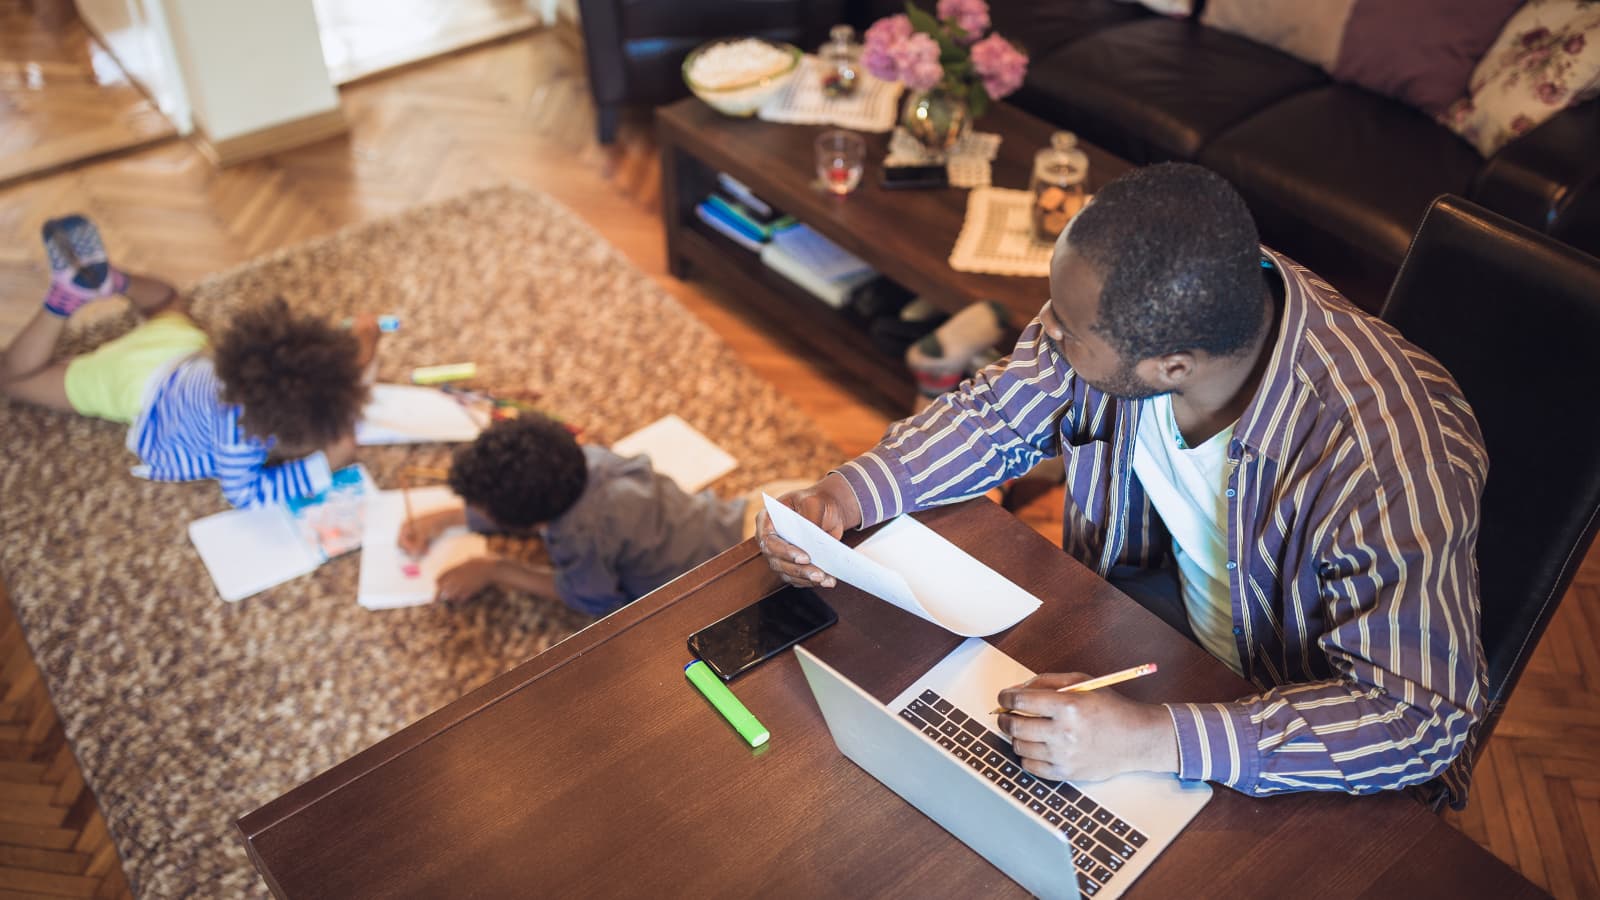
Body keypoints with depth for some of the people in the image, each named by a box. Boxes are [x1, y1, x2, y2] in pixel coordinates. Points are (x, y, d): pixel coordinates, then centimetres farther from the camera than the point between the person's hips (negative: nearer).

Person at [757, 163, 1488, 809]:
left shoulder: (1390, 461, -39)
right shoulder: (1129, 305, -21)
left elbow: (1419, 715, -33)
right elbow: (997, 415, -5)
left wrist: (1156, 740, -43)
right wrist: (844, 496, -20)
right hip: (1168, 597, 5)